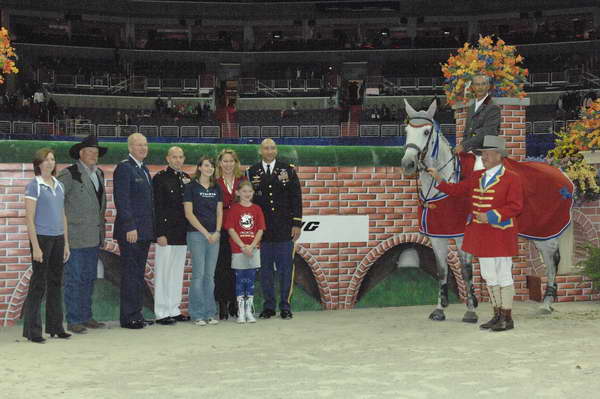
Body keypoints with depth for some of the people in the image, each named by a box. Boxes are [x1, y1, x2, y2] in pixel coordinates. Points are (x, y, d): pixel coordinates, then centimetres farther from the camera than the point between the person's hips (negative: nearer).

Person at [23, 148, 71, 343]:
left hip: (58, 239, 6)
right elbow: (29, 218, -10)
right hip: (42, 238, -6)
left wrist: (66, 243, 14)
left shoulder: (59, 186, 12)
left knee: (56, 283, 11)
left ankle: (55, 326, 20)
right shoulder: (34, 186, -6)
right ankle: (32, 330, 2)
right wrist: (35, 247, -15)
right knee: (38, 285, -4)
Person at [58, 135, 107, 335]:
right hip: (76, 237, -7)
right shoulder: (69, 174, -8)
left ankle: (86, 317, 19)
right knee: (74, 279, -3)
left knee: (89, 278, 12)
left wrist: (102, 232, 19)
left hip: (94, 237, 7)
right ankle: (73, 320, 2)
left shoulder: (99, 174, 15)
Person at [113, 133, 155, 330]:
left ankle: (136, 315, 18)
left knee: (138, 274, 12)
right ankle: (128, 317, 1)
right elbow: (122, 200, -16)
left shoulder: (144, 169, 18)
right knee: (130, 274, -5)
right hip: (131, 230, -9)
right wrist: (130, 227, -21)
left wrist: (151, 228, 16)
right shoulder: (124, 168, -10)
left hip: (144, 231, 9)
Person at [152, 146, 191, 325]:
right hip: (166, 232, -6)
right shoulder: (160, 178, -5)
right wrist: (160, 233, -15)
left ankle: (174, 309, 18)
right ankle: (162, 313, 3)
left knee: (177, 272, 11)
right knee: (163, 273, -2)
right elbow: (157, 208, -10)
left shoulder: (186, 178, 13)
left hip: (182, 233, 6)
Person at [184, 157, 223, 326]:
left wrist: (217, 232, -3)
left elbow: (219, 212, 12)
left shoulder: (216, 188, 13)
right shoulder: (191, 187, -2)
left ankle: (210, 313, 12)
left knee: (210, 275, 7)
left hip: (214, 235, 5)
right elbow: (189, 213, -7)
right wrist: (205, 232, -10)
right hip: (196, 234, -5)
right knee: (198, 274, -5)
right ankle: (198, 314, 2)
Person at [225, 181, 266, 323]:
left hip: (253, 249, 2)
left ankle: (249, 311, 12)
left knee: (251, 280, 5)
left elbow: (260, 230, 1)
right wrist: (243, 246, -14)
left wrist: (252, 246, -11)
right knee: (240, 280, 3)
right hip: (238, 250, -2)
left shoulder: (257, 209, 5)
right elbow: (231, 229, -7)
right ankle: (240, 312, 9)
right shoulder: (234, 209, -1)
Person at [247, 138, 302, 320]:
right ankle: (268, 306, 14)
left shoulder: (288, 170, 5)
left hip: (284, 229, 0)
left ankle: (285, 306, 10)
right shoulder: (252, 172, 6)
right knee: (265, 269, 5)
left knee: (285, 269, 2)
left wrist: (297, 224, -3)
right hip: (262, 229, 1)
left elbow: (296, 197, 3)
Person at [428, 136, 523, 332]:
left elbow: (515, 207, -14)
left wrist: (491, 216, -23)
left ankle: (507, 318, 8)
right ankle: (497, 315, 22)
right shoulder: (477, 177, 11)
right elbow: (456, 190, 11)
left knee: (503, 275, 0)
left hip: (501, 234, -7)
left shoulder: (512, 178, -8)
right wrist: (438, 179, -2)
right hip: (481, 234, 7)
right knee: (489, 276, 12)